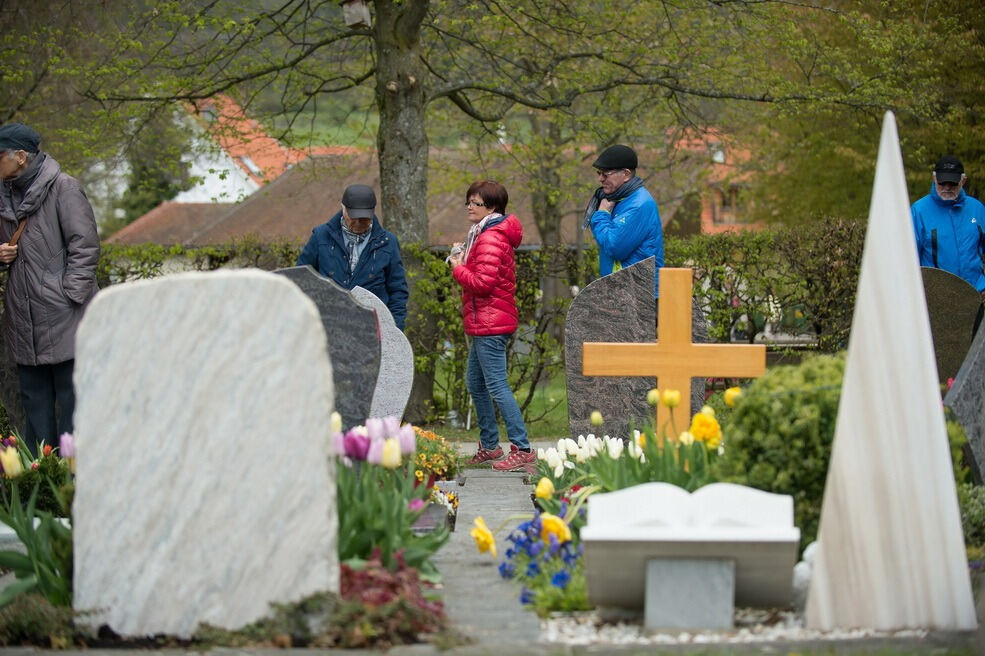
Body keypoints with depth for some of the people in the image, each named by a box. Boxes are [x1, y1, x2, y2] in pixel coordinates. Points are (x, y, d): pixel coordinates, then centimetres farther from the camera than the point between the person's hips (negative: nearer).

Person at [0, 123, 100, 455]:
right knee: (35, 403, 10)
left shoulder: (63, 188, -7)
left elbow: (85, 246, -9)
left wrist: (70, 294, -14)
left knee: (71, 399, -3)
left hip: (64, 316, -7)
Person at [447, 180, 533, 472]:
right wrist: (463, 260, 9)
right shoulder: (484, 234, 18)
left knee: (497, 386, -11)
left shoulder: (491, 239, -15)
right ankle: (489, 445, 26)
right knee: (475, 383, 17)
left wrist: (458, 268, -8)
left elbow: (482, 282, -23)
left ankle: (522, 450, -12)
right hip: (484, 323, 11)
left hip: (490, 324, -11)